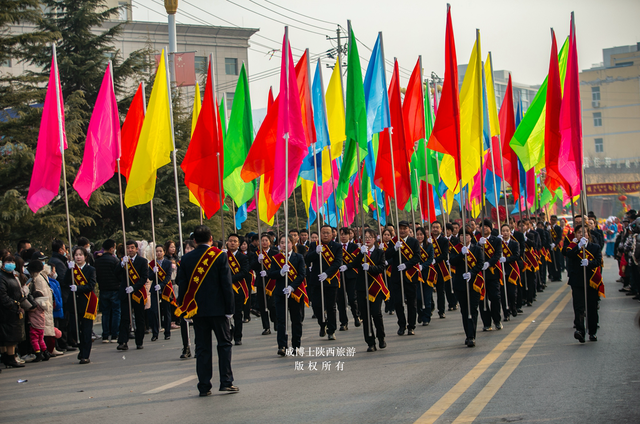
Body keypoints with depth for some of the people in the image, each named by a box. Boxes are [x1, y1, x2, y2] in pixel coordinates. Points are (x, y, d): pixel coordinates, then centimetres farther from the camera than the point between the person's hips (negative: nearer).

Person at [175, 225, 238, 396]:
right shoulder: (220, 256, -6)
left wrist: (183, 308, 13)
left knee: (202, 347, 6)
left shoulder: (186, 259, 1)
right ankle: (226, 381, 0)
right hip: (217, 308, -3)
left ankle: (204, 386, 4)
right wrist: (230, 308, -3)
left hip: (197, 310, 3)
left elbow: (182, 285, 4)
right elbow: (227, 284, -8)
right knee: (224, 343, 7)